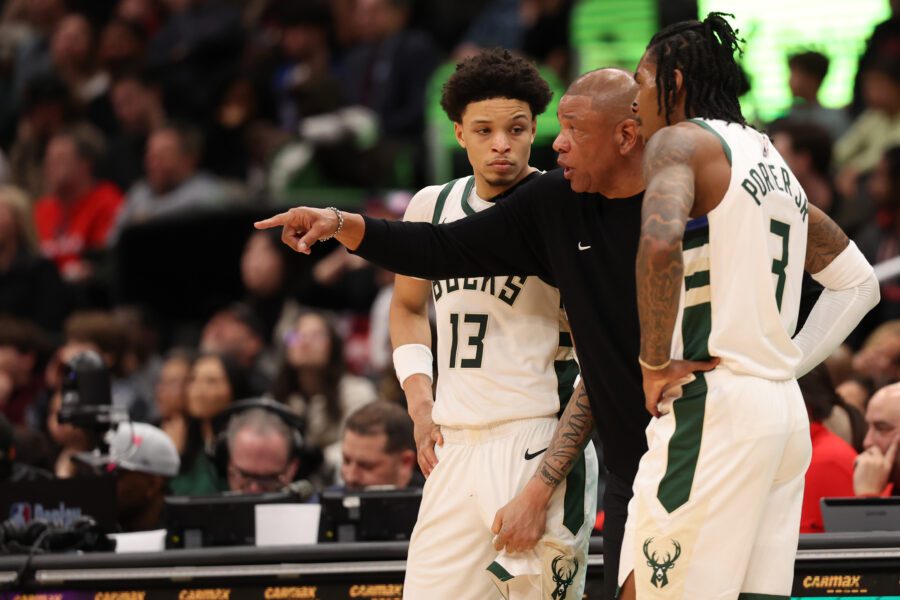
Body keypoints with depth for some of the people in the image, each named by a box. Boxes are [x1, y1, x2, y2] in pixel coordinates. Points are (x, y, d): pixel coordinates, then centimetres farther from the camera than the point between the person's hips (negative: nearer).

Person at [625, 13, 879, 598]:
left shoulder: (679, 141, -4)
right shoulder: (773, 160, 21)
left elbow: (660, 244, -26)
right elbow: (858, 282, 27)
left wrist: (654, 362, -15)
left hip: (709, 406, -8)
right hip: (786, 409, 8)